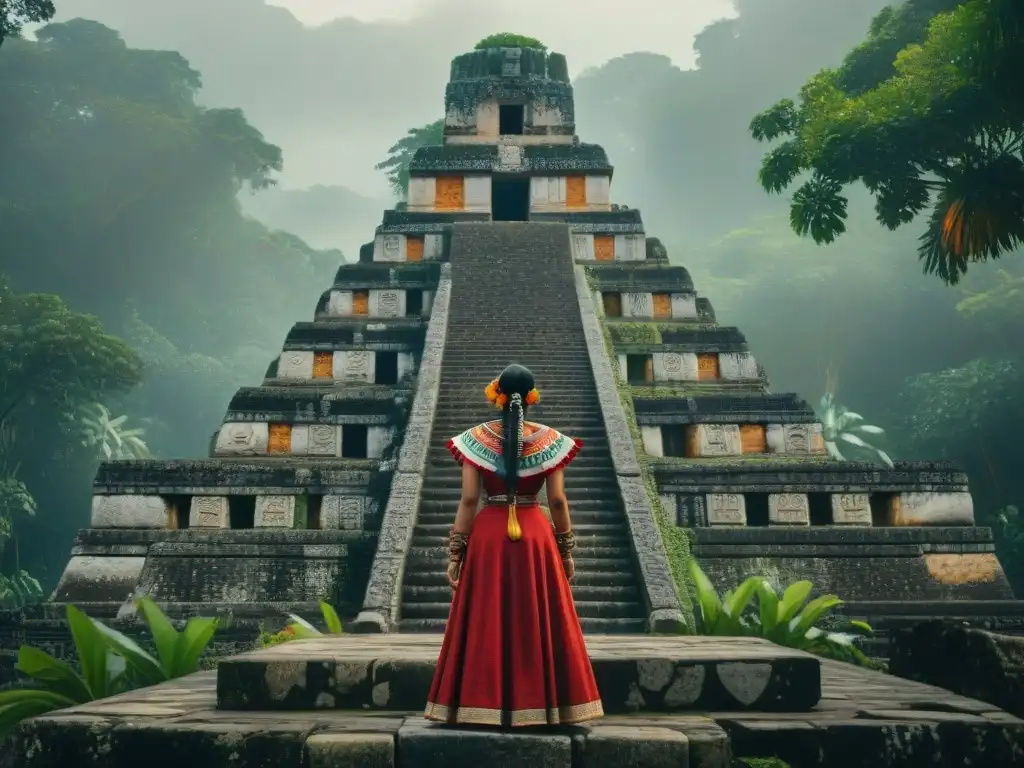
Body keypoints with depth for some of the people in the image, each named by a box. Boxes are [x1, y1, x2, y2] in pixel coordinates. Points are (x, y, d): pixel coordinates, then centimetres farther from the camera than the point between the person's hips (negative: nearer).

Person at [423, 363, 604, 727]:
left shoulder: (475, 439, -3)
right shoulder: (550, 440, -1)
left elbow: (468, 500, -6)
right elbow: (558, 501, -2)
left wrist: (455, 552, -1)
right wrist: (567, 550, 8)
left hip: (488, 536, 0)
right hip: (536, 536, 1)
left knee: (486, 623, 7)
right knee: (538, 623, 9)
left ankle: (484, 705, 10)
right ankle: (539, 705, 14)